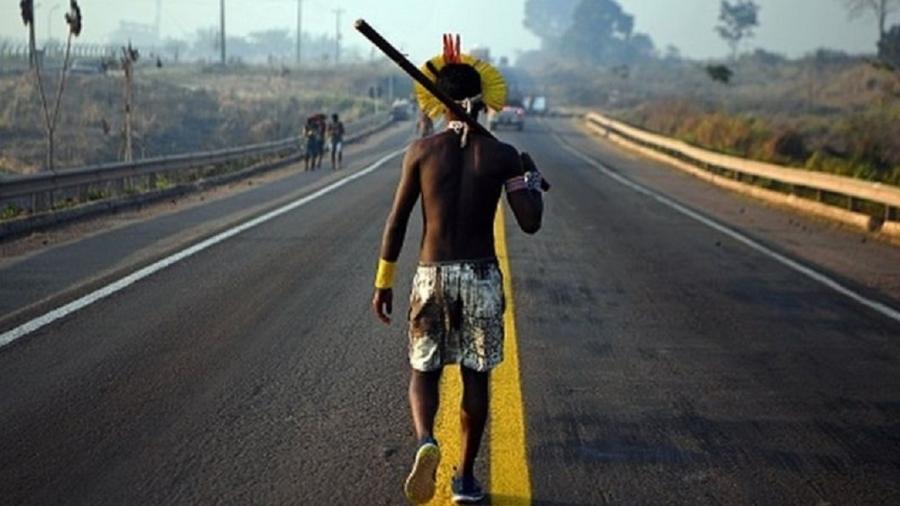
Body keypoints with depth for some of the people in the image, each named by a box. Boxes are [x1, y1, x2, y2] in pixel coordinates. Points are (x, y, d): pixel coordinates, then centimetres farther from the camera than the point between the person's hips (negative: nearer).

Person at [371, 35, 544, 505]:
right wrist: (532, 179, 11)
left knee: (424, 372, 12)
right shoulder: (502, 156, -5)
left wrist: (384, 281, 6)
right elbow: (530, 222, -8)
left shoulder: (421, 150, -4)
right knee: (476, 377, 13)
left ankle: (425, 443, -17)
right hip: (481, 276, 0)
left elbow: (397, 221, -3)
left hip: (432, 275, 0)